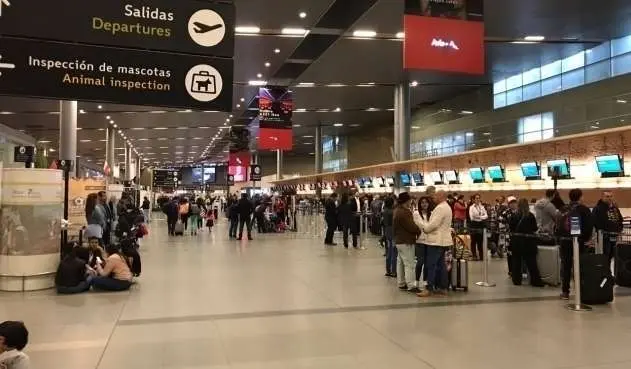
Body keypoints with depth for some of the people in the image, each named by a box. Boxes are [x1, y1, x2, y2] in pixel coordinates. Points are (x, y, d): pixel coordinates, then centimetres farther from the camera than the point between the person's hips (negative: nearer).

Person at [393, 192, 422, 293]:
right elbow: (411, 227, -23)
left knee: (400, 262, 14)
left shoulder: (397, 211, 12)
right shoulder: (404, 213, -22)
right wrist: (420, 231, -8)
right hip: (406, 242, -11)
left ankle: (402, 284, 22)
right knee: (409, 264, -8)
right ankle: (411, 286, -7)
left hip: (399, 240, 11)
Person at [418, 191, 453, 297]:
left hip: (436, 241, -11)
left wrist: (425, 228, -4)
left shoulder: (440, 208, -17)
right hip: (442, 240, 11)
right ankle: (443, 288, 16)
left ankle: (429, 289, -7)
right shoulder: (446, 207, 18)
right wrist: (427, 227, 12)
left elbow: (434, 224, -21)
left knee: (431, 265, -8)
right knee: (441, 264, 12)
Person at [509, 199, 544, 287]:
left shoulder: (514, 216, -7)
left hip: (516, 240, 1)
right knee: (531, 261, 4)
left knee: (516, 261, 9)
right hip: (528, 240, -1)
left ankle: (516, 280, 13)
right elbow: (535, 228, -3)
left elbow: (510, 228, -1)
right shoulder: (531, 216, -8)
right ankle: (536, 280, 7)